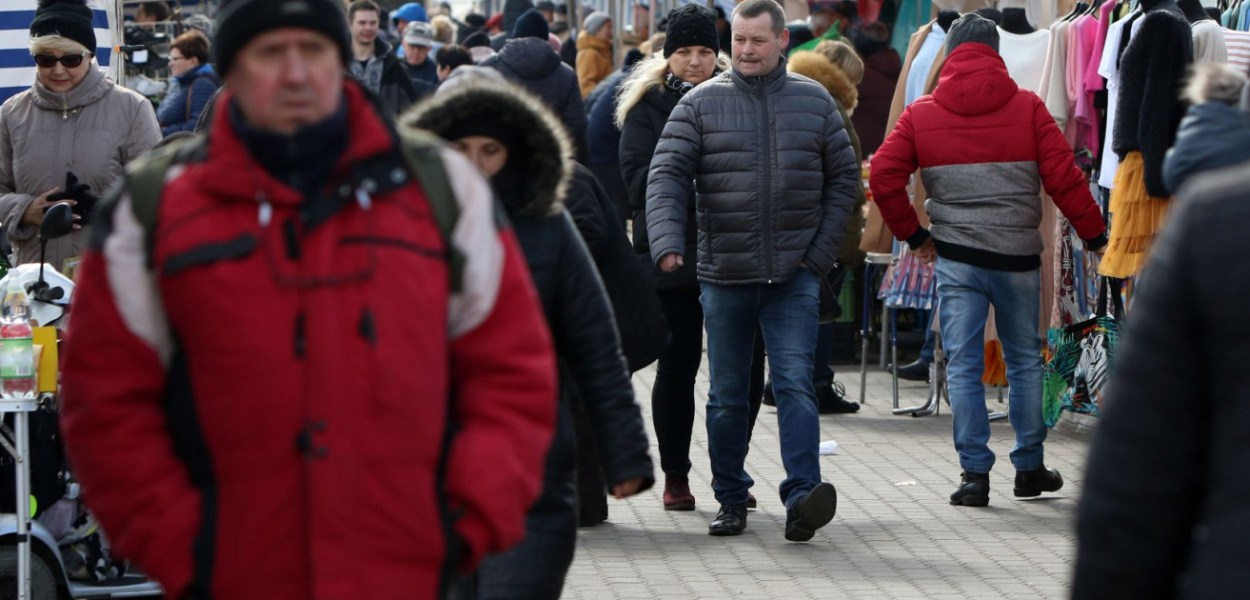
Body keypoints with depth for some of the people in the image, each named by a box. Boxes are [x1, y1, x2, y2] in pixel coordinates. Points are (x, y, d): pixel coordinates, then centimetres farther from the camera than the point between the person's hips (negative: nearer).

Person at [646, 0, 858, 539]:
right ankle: (731, 499, 19)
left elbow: (843, 176, 11)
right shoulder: (702, 104, 1)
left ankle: (802, 495, -19)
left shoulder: (813, 101, 6)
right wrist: (666, 241, -22)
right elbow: (667, 174, -5)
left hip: (795, 275, -1)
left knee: (795, 384, -12)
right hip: (725, 273, 1)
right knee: (727, 395, 8)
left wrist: (822, 251, 1)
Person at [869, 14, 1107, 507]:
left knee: (963, 367, 3)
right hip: (1018, 254, 0)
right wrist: (1095, 236, 5)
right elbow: (1064, 177, -5)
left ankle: (975, 474, -1)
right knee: (1025, 361, 13)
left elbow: (884, 177, -3)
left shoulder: (921, 114, 2)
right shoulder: (1027, 107, -1)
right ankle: (1030, 467, 19)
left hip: (956, 258, 0)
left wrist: (913, 235, 9)